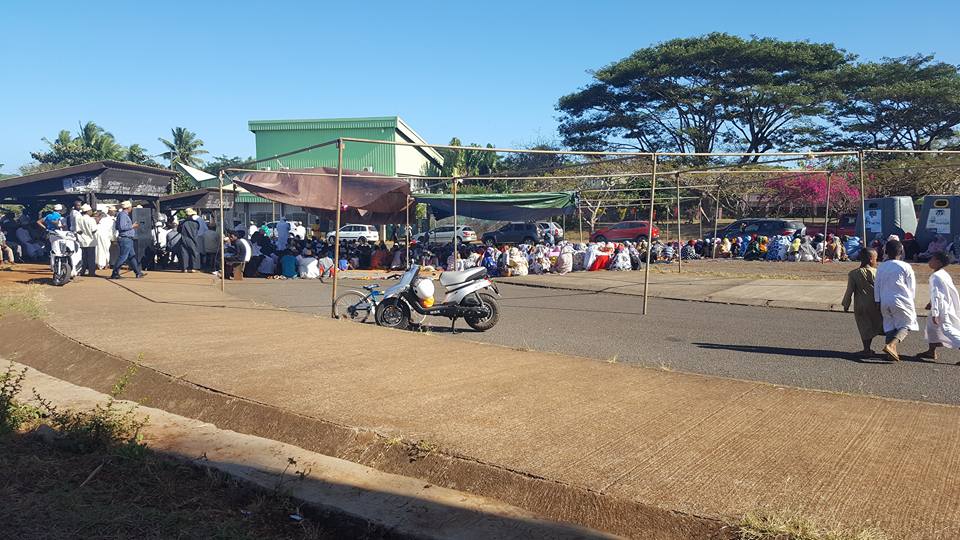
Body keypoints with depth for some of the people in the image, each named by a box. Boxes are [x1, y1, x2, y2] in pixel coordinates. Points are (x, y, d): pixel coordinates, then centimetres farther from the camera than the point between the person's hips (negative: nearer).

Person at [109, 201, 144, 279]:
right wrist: (132, 226, -13)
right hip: (125, 239, -11)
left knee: (132, 256, 12)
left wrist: (133, 225, 17)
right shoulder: (123, 215, -14)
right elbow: (122, 227, -23)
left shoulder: (125, 215, 16)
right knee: (123, 257, -7)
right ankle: (115, 274, -2)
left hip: (128, 239, 11)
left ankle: (138, 273, 16)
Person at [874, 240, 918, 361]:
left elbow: (877, 286, 9)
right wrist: (911, 299, 13)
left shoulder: (881, 267, 5)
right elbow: (912, 286, 0)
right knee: (905, 325, 4)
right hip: (901, 301, -4)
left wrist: (878, 301, 15)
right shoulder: (905, 267, -7)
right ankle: (891, 345, -18)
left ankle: (893, 351, 7)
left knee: (890, 325, 13)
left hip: (885, 302, 4)